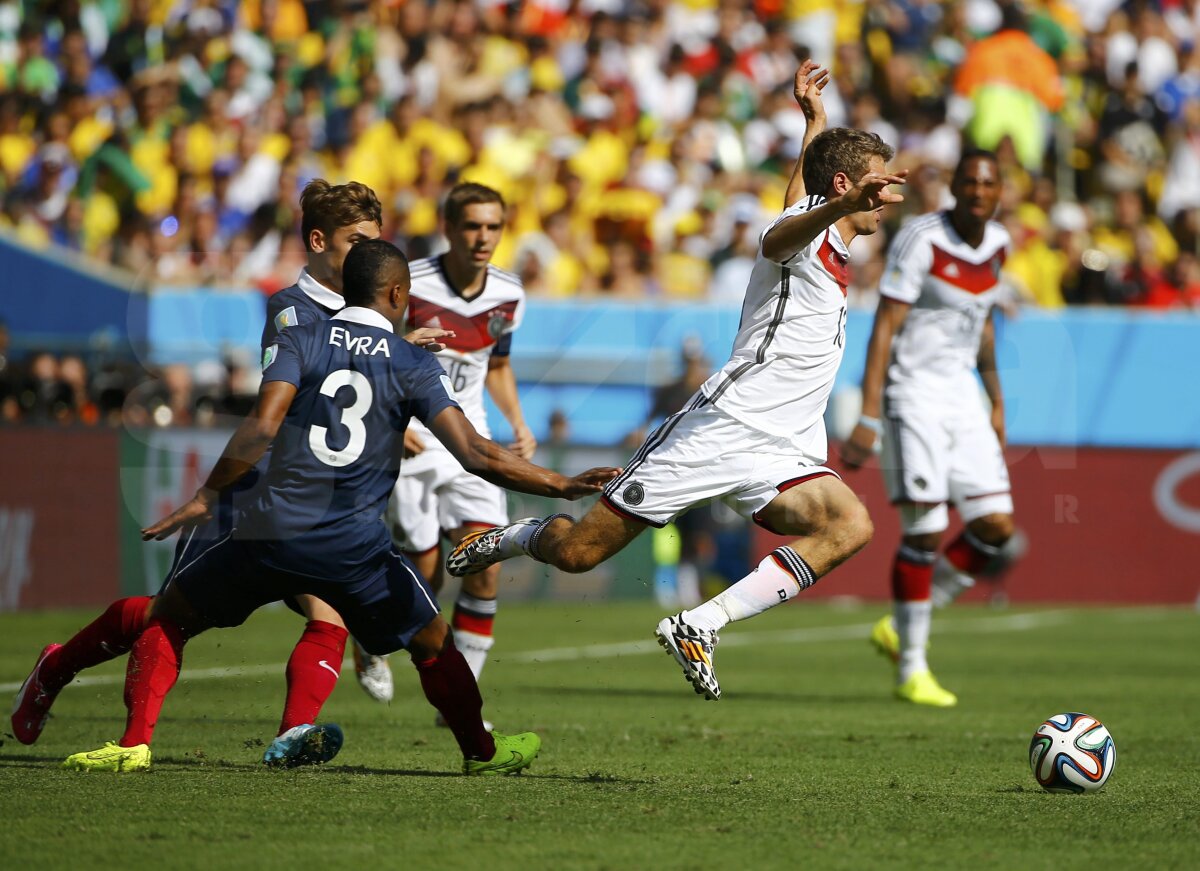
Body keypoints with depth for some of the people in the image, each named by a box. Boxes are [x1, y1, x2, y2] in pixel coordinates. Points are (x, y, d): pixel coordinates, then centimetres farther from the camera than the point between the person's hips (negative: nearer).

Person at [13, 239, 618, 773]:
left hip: (271, 532, 0)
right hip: (356, 546, 0)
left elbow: (262, 427, -11)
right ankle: (481, 752, 32)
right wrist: (562, 486, 5)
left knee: (169, 618, 17)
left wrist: (207, 497, -3)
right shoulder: (413, 366, 5)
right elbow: (476, 454, -3)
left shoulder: (301, 341, 3)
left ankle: (134, 743, 6)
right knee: (432, 642, 23)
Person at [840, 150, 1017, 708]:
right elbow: (884, 328, -17)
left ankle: (901, 628, 17)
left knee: (996, 527, 1)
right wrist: (868, 419, -23)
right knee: (925, 532, -8)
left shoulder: (996, 244, 7)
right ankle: (911, 669, 5)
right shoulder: (921, 240, -15)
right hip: (914, 394, -7)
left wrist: (996, 402, 22)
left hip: (963, 394, 7)